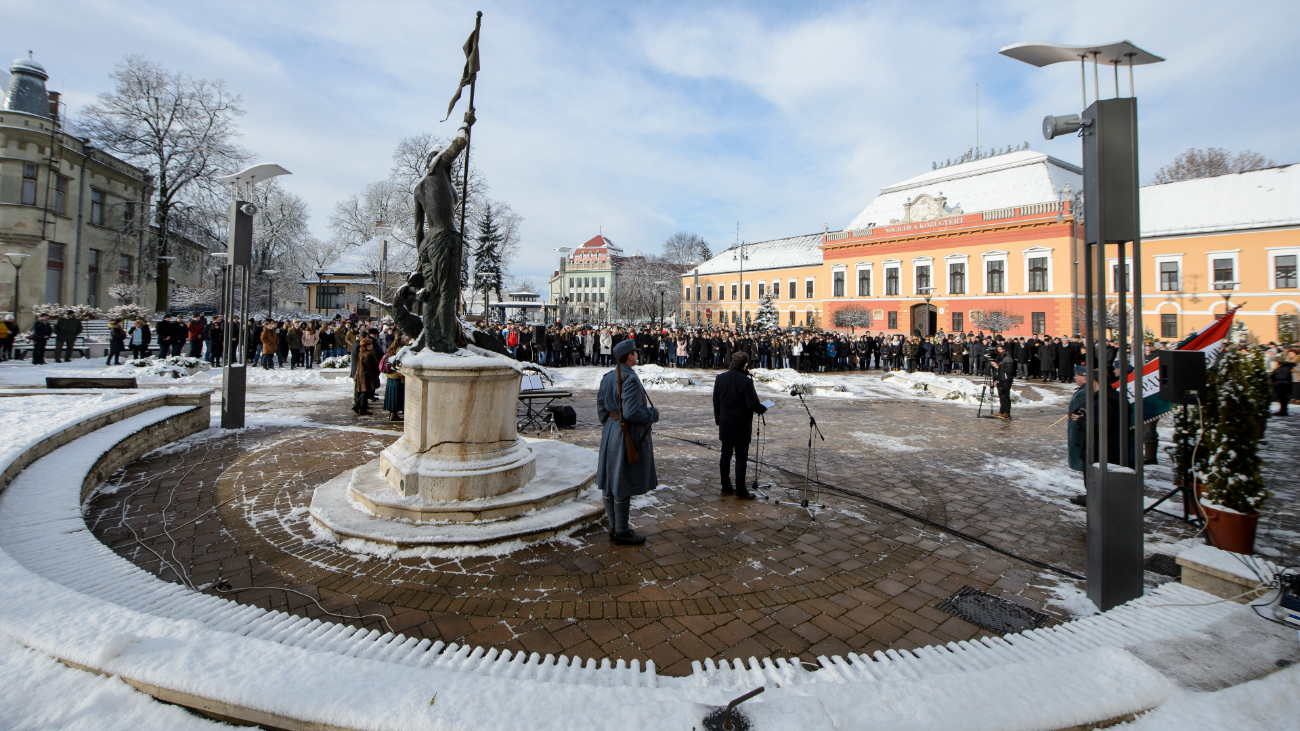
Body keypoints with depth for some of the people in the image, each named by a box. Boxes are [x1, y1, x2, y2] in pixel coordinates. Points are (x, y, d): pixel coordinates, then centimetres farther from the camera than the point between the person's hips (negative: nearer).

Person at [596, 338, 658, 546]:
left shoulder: (607, 378, 7)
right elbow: (632, 412, -26)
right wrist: (653, 413, -11)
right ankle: (622, 533, 14)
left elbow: (601, 407, 12)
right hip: (627, 436, -9)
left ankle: (614, 528, 28)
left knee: (609, 482, 14)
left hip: (609, 433, 9)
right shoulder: (630, 379, -20)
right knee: (622, 485, 1)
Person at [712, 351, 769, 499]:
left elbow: (716, 401, 9)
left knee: (725, 454, 13)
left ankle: (726, 487, 21)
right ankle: (740, 490, 7)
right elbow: (753, 405, -18)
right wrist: (763, 408, 2)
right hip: (741, 426, -6)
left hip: (724, 425, 6)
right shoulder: (746, 381, -18)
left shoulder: (720, 378, 2)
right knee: (741, 457, 2)